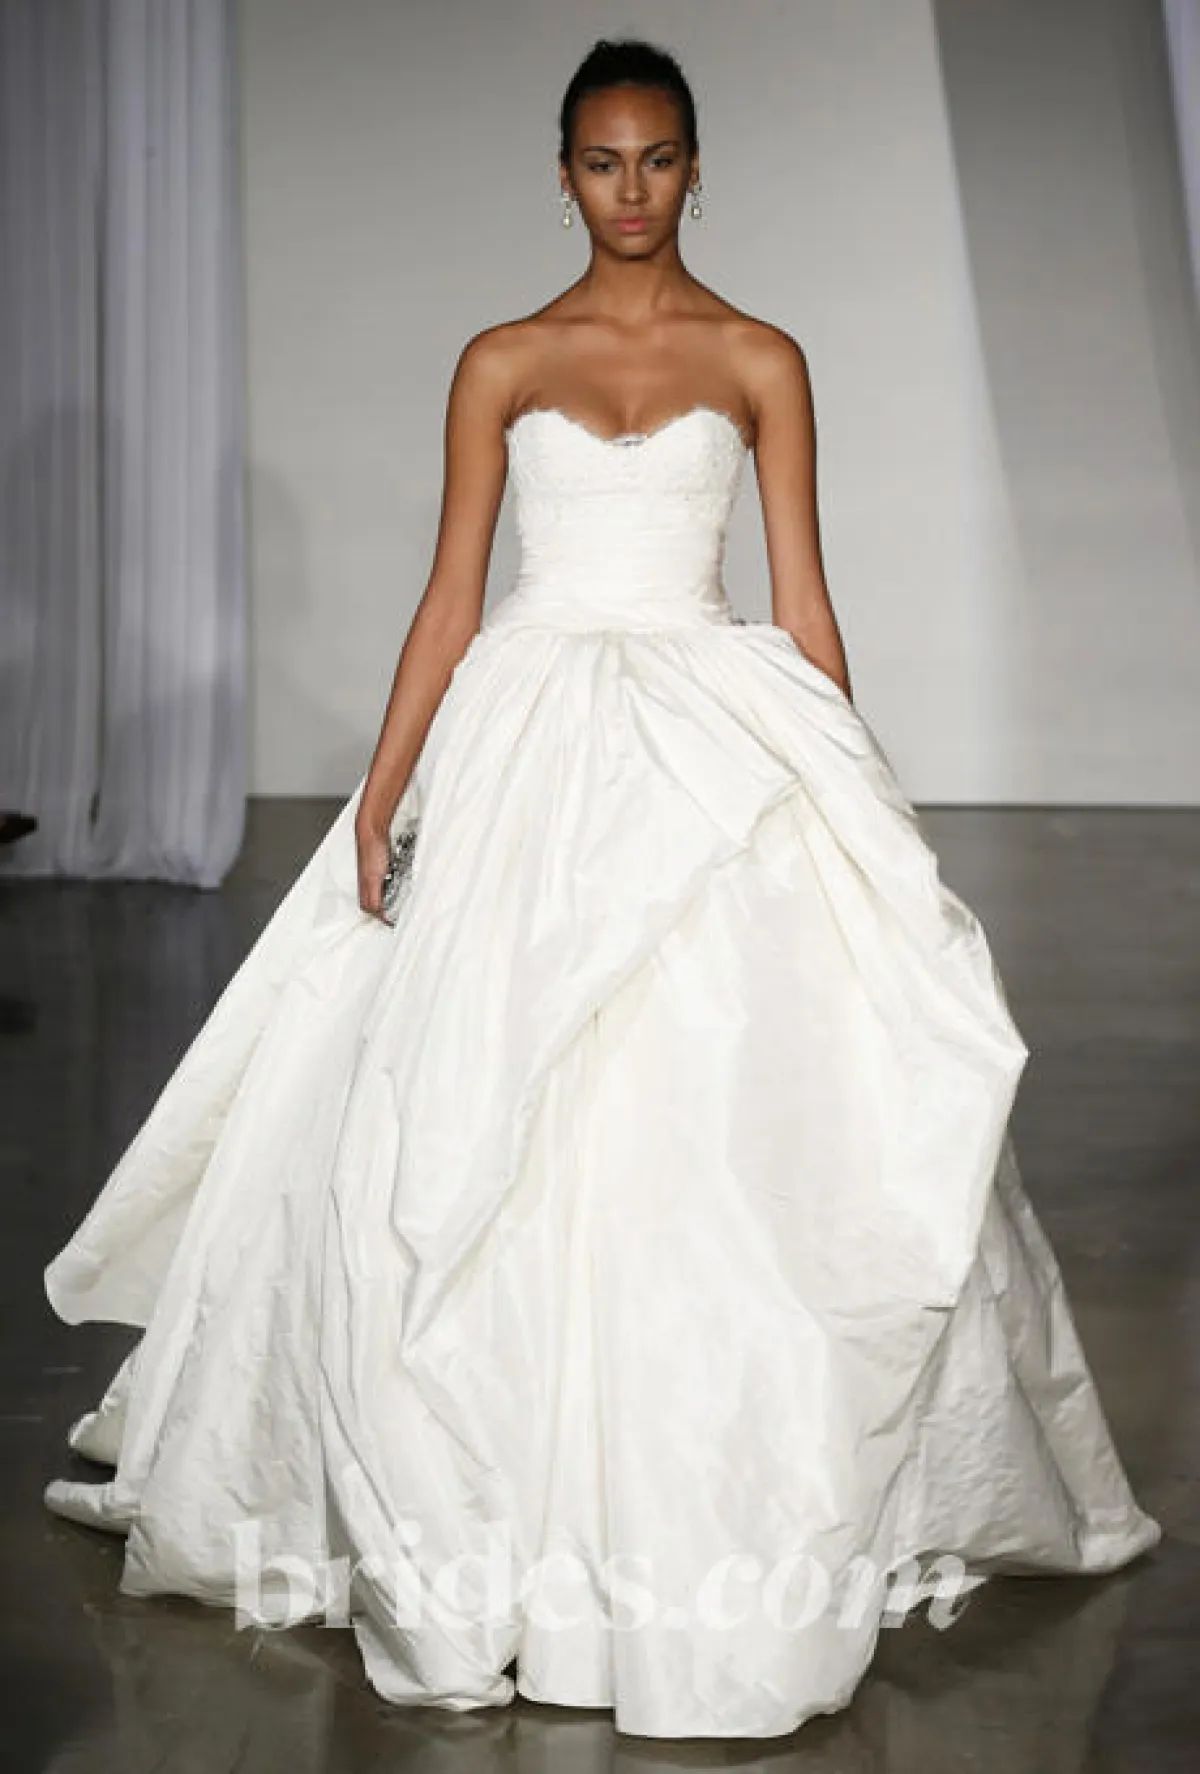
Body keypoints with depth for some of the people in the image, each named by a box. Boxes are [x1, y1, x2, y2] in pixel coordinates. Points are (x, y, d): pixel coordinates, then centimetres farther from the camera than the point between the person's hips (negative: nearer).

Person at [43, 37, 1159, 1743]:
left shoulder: (760, 362, 7)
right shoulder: (503, 364, 9)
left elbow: (803, 598, 6)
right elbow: (451, 594, 8)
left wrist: (849, 805, 1)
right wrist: (385, 789, -1)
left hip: (721, 750, -1)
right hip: (531, 755, 1)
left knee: (730, 1122, -5)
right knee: (498, 1130, -2)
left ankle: (722, 1516, 8)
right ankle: (502, 1524, 11)